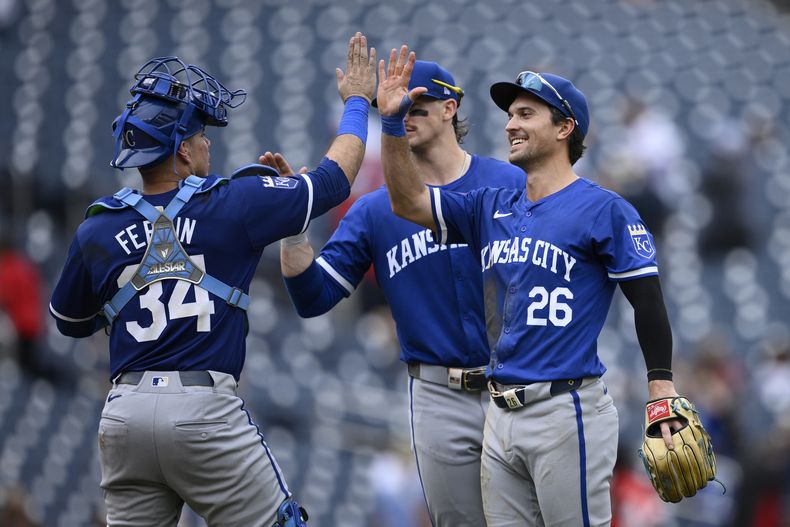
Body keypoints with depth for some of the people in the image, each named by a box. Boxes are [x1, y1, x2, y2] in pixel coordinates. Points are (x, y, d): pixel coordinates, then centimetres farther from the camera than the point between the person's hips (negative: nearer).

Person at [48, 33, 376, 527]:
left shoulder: (98, 231, 6)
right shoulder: (233, 204, -3)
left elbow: (71, 321, 23)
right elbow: (334, 179, 8)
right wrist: (357, 102, 22)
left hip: (126, 412, 4)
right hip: (206, 412, -4)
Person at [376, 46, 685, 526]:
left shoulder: (604, 210, -3)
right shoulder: (493, 209, 16)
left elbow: (648, 301, -6)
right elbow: (409, 202, 12)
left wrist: (663, 395, -15)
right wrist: (392, 122, 0)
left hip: (568, 411, -7)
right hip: (501, 413, 7)